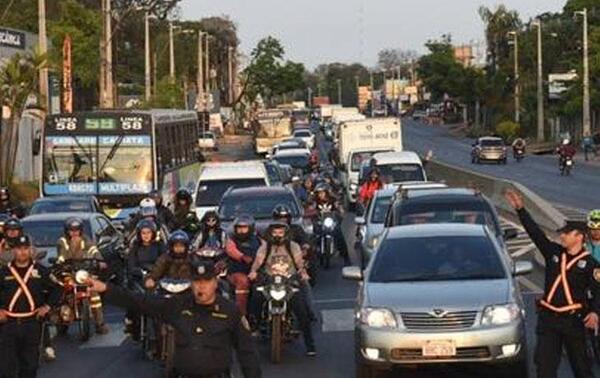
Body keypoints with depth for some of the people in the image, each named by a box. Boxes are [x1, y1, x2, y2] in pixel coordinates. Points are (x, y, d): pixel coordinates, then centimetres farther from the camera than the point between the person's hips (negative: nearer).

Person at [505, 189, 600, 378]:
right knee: (544, 363, -1)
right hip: (548, 318, 4)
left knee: (580, 362, 5)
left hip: (573, 320, -4)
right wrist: (520, 210, -1)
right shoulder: (554, 252, 8)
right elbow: (535, 232, 5)